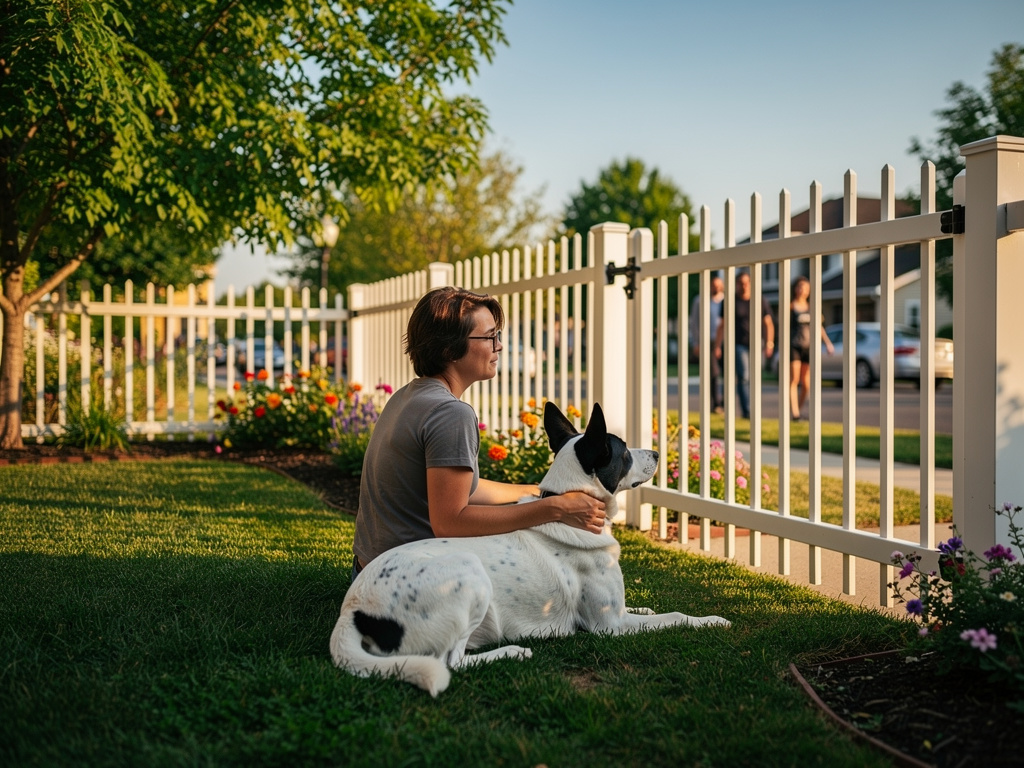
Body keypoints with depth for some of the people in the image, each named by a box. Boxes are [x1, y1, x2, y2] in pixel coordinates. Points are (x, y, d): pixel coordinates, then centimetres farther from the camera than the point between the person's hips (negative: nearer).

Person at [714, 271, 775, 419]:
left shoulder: (761, 301, 6)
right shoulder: (731, 302, 1)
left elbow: (768, 324, 8)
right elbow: (723, 325, 4)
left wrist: (769, 343, -3)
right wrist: (717, 346, -3)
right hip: (738, 345, -2)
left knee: (751, 379, 6)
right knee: (743, 376, -16)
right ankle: (747, 411, -18)